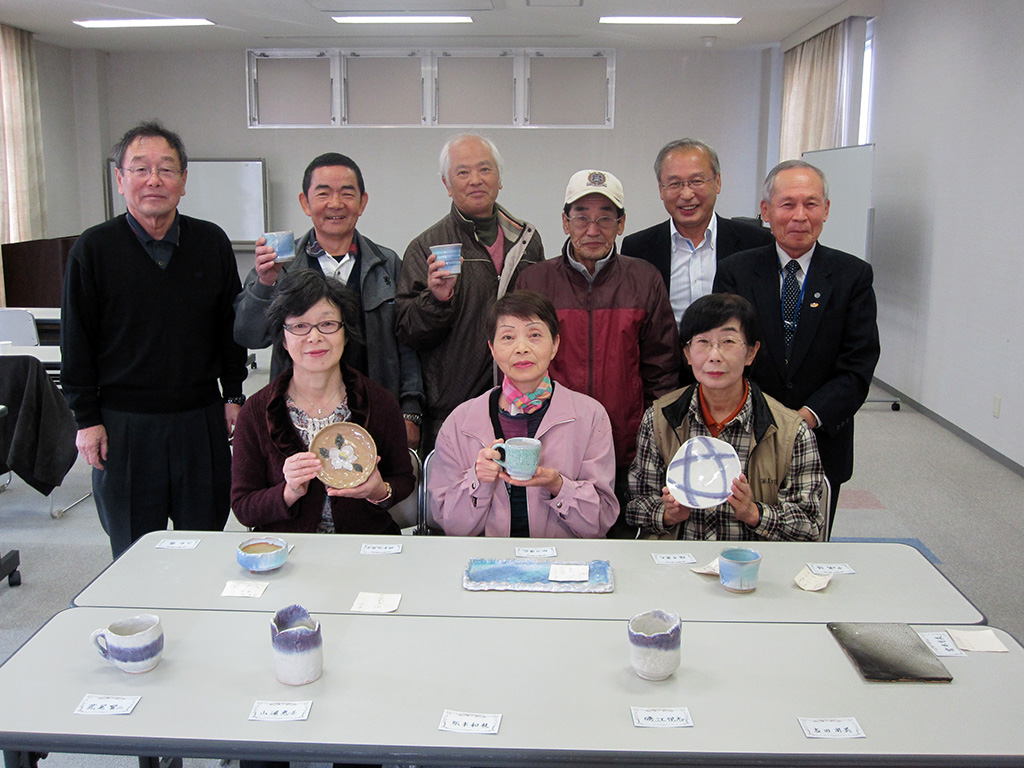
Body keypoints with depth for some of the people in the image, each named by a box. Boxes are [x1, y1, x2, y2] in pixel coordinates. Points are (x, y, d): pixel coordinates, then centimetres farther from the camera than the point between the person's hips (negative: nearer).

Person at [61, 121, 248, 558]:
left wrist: (234, 396, 7)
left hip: (202, 419, 2)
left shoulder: (212, 243, 4)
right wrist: (86, 418, -3)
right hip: (124, 424, -1)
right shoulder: (94, 248, -2)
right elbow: (76, 341, 0)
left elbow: (231, 326, 10)